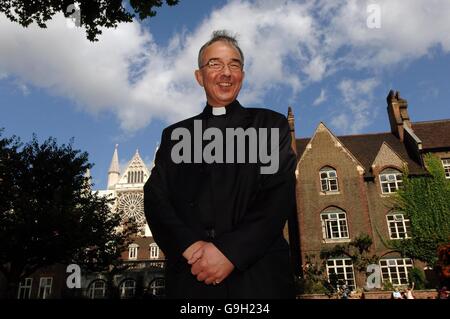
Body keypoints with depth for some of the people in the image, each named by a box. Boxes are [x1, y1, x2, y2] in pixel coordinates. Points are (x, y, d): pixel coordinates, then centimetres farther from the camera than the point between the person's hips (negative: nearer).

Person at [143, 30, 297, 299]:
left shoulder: (271, 125, 5)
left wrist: (230, 252, -17)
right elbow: (155, 199, 2)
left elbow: (281, 196, -6)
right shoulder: (175, 135, 11)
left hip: (260, 276, -1)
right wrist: (189, 246, -16)